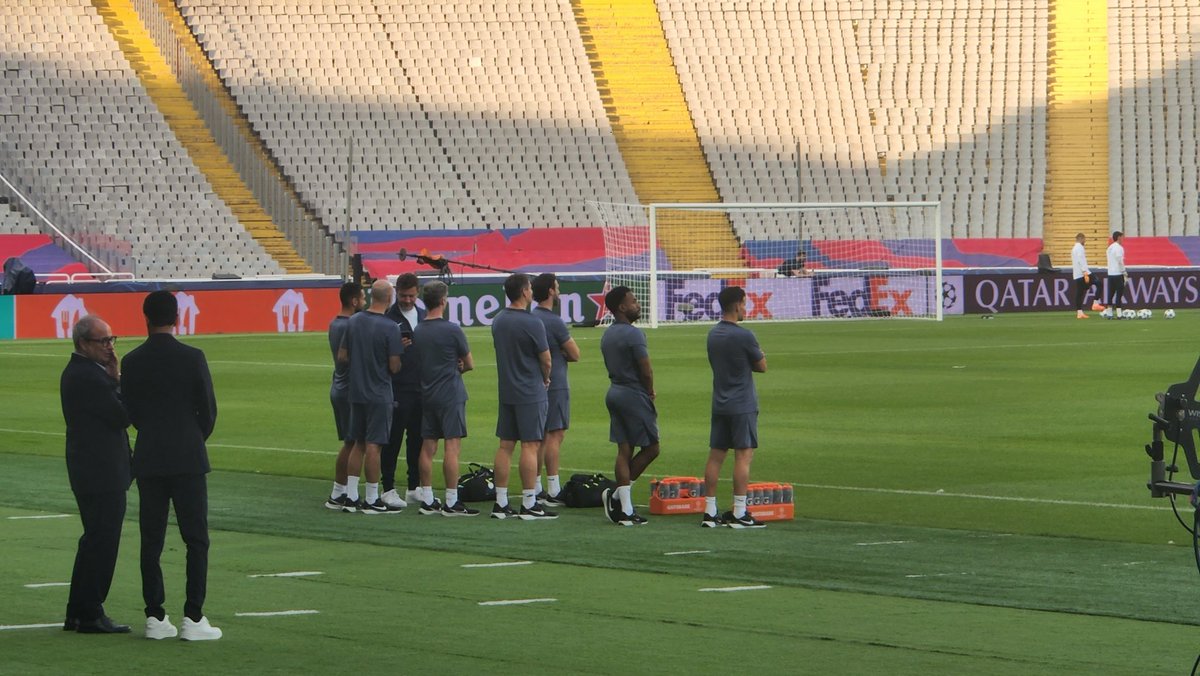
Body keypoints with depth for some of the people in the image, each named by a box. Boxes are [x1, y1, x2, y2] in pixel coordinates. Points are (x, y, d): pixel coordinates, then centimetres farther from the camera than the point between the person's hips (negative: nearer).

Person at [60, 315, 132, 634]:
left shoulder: (76, 372, 13)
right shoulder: (89, 377, -20)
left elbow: (113, 413, 14)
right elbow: (122, 416, -18)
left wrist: (113, 379, 2)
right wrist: (117, 379, -9)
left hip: (90, 471, 11)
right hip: (102, 473, -11)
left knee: (95, 541, 17)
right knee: (102, 541, -4)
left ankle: (77, 614, 21)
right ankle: (91, 616, 0)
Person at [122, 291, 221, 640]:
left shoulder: (132, 362, 0)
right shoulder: (192, 358, -9)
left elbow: (129, 413, 5)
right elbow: (208, 410, -4)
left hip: (149, 461, 3)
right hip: (187, 459, -3)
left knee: (151, 540, 7)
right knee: (196, 539, 1)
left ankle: (155, 616, 6)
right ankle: (193, 617, -5)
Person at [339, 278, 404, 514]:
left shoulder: (353, 322, 3)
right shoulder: (390, 328, -15)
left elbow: (342, 356, 7)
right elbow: (394, 366, -14)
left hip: (356, 393, 6)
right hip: (379, 395, -6)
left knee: (358, 444, 14)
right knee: (373, 446, -3)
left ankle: (351, 496, 15)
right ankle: (372, 500, 1)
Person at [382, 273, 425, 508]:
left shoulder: (423, 316, 13)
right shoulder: (388, 318, -5)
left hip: (420, 389, 6)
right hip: (396, 389, -6)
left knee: (417, 438, 9)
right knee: (392, 440, -3)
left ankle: (414, 487, 17)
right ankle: (388, 489, 2)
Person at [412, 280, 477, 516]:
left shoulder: (417, 331, 7)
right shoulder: (452, 330, -12)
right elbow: (470, 364, -1)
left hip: (427, 395, 7)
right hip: (450, 395, -7)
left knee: (428, 447, 8)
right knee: (453, 446, -6)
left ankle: (427, 500, 11)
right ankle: (451, 502, -8)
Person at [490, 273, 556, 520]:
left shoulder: (498, 321, 8)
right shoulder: (531, 323, -15)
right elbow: (546, 360, -9)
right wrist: (545, 379, 14)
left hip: (506, 391, 7)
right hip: (530, 393, -7)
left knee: (505, 445, 8)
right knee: (530, 445, -5)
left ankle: (501, 502, 9)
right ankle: (529, 504, -5)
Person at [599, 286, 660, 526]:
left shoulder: (607, 335, 12)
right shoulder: (633, 334, -16)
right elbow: (646, 371, -17)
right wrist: (650, 393, 3)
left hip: (615, 392, 9)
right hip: (634, 395, -9)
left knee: (624, 450, 8)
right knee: (650, 449, 1)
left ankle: (625, 510, 6)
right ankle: (618, 495, -1)